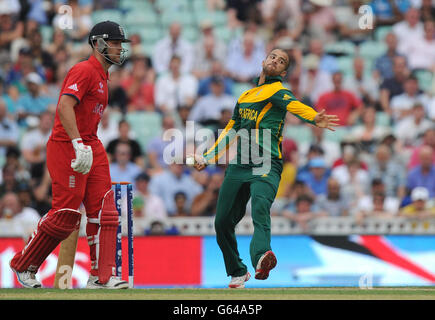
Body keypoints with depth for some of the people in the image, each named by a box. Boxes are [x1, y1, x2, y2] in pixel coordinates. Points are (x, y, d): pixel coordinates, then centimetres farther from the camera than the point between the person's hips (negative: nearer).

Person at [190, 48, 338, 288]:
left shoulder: (277, 91, 3)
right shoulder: (245, 96, 24)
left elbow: (294, 105, -20)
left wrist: (314, 118, -41)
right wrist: (207, 158, 34)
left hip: (266, 166, -7)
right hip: (238, 166, 7)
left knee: (260, 207, -33)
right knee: (222, 223, 7)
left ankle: (261, 256, -57)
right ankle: (238, 272, 30)